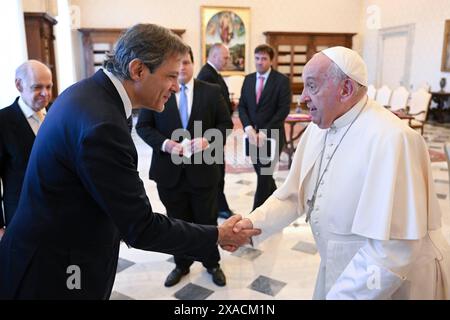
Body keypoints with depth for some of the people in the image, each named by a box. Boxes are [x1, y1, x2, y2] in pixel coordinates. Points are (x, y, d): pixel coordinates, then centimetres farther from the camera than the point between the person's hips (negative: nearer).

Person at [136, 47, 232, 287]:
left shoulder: (212, 91, 1)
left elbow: (226, 124, 1)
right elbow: (143, 126, 0)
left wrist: (208, 140, -18)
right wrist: (164, 143, -17)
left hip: (202, 168, 0)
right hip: (170, 170, 1)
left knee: (207, 220, 13)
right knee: (177, 221, 15)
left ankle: (212, 264, 35)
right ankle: (181, 265, 35)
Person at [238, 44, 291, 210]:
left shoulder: (282, 80, -5)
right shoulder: (248, 79, 10)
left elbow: (284, 109, -11)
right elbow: (242, 106, 8)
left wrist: (265, 132, -17)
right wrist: (248, 127, -9)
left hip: (272, 136, -5)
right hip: (253, 135, 5)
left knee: (264, 176, -4)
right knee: (262, 174, 13)